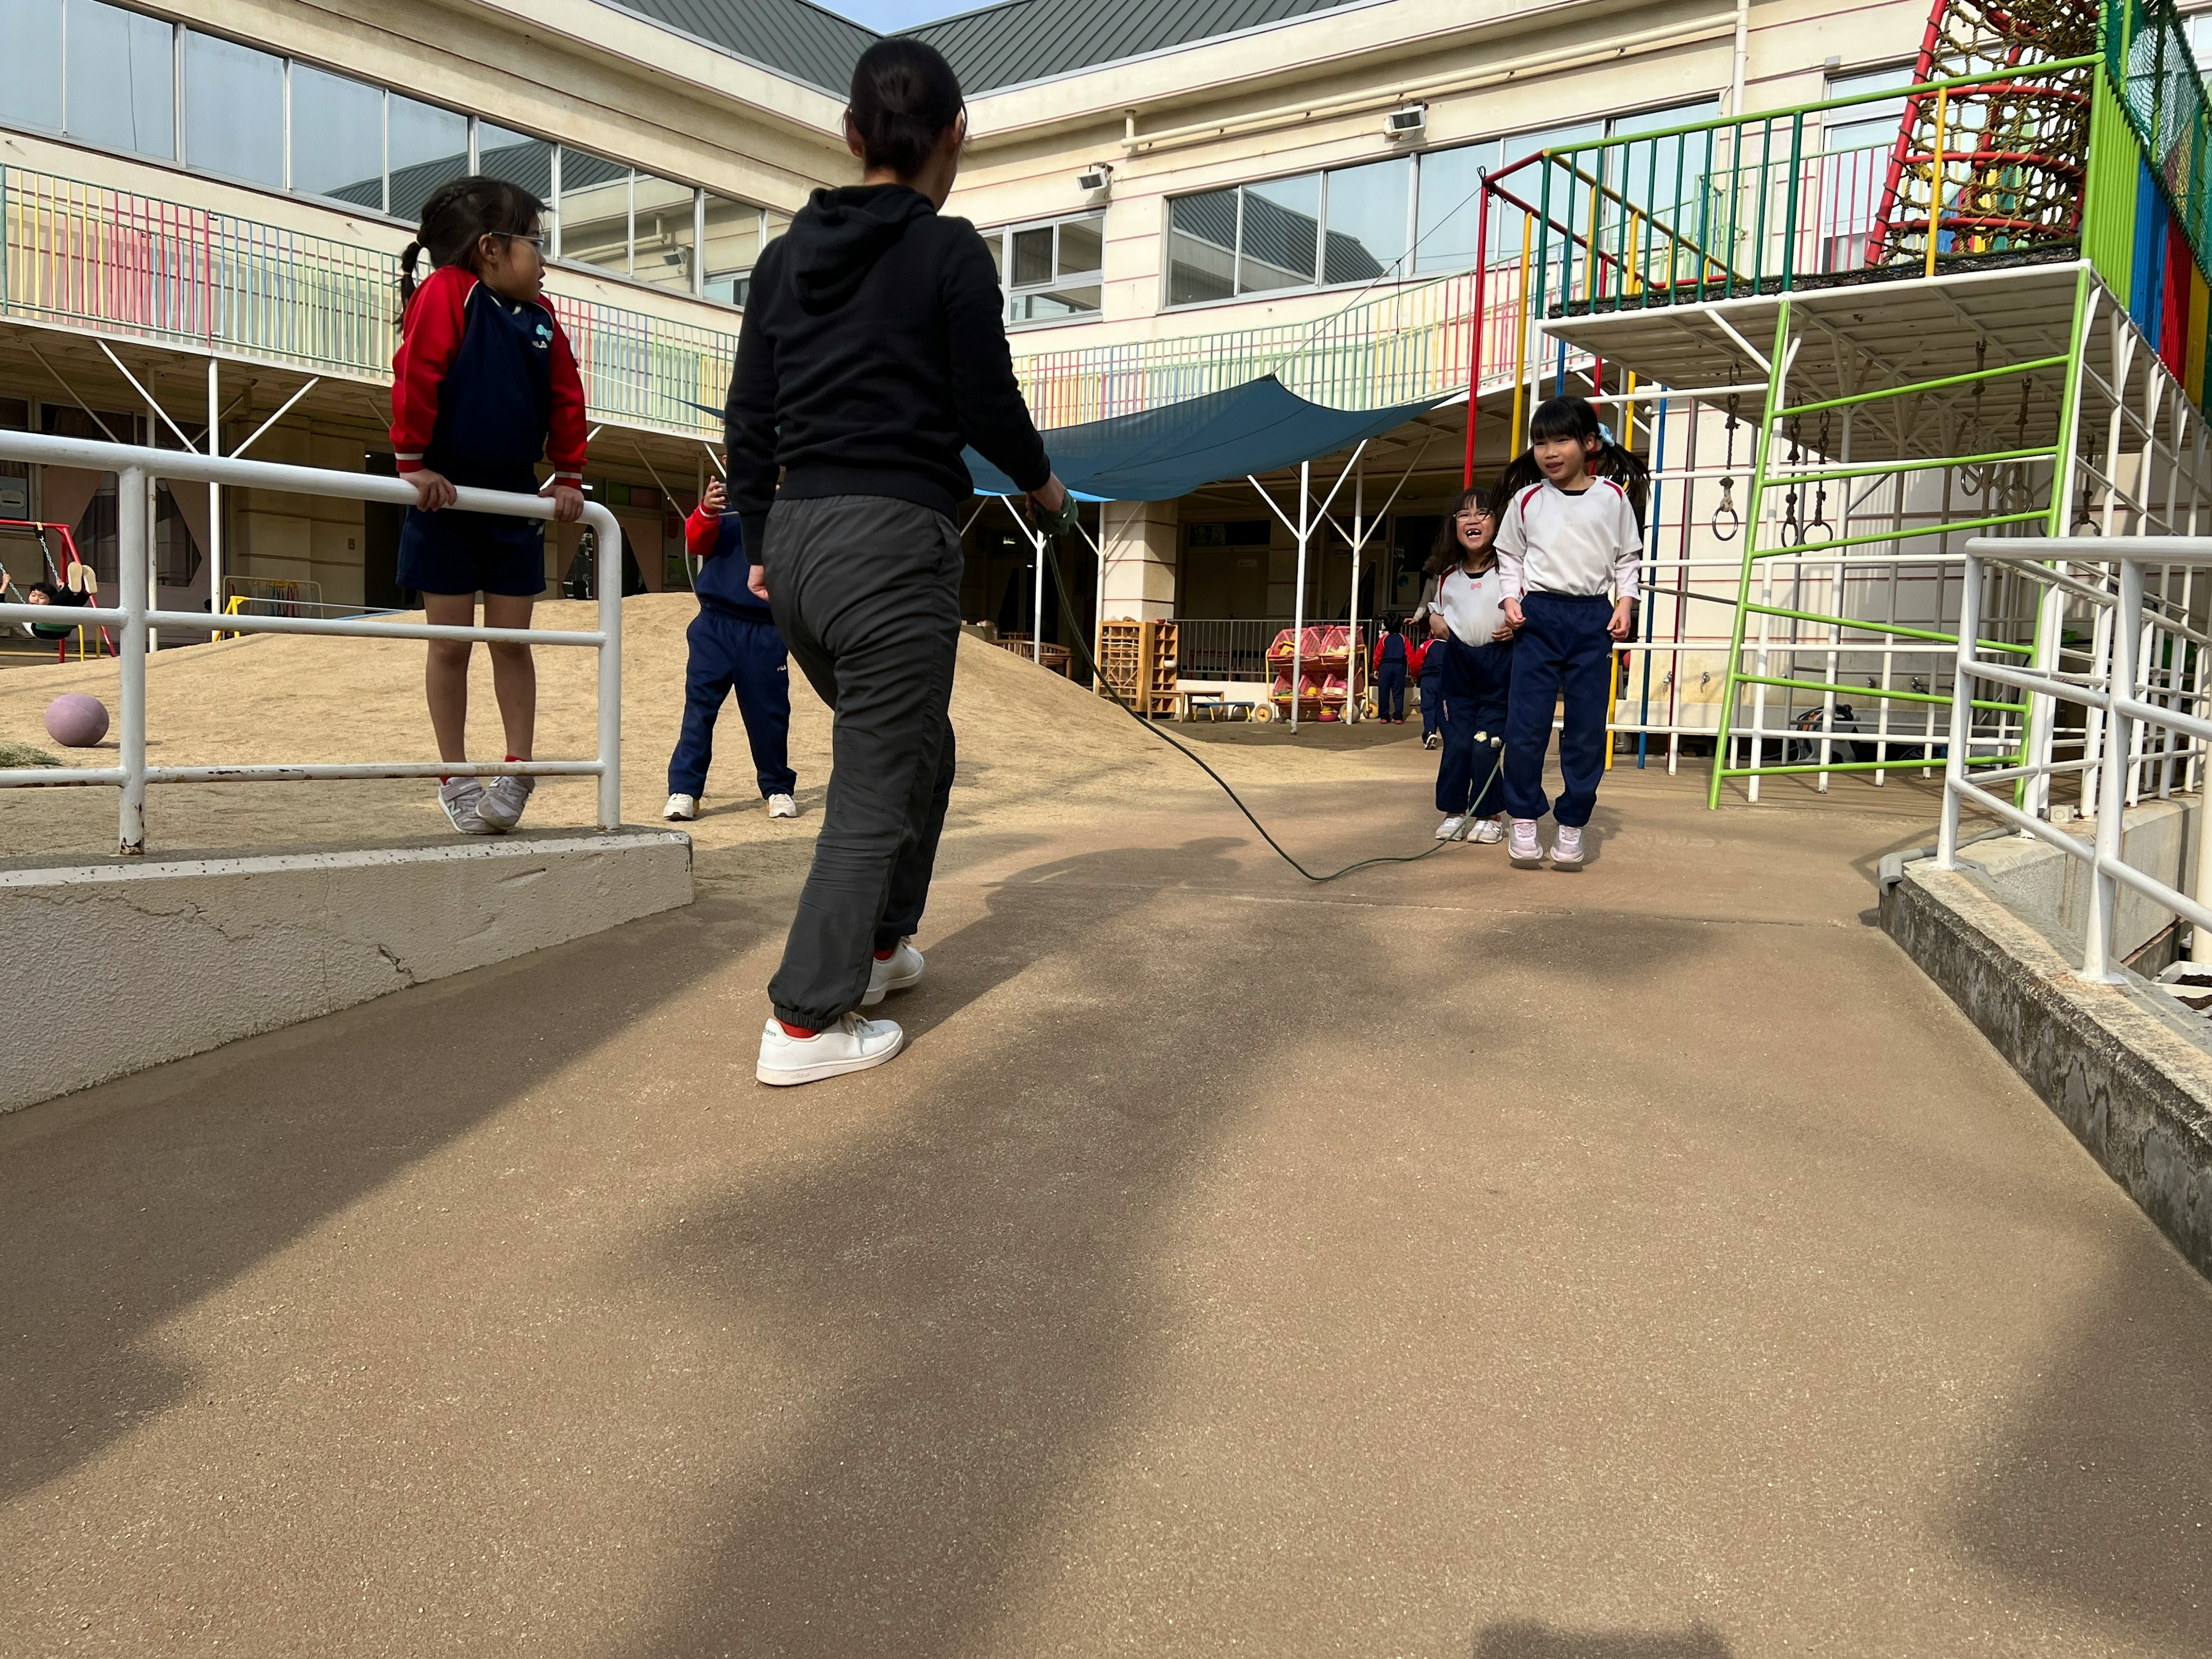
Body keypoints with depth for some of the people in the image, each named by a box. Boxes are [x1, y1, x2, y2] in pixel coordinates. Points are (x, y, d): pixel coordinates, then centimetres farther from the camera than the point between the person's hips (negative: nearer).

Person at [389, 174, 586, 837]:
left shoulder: (539, 318, 7)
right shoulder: (447, 292, -12)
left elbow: (566, 399, 12)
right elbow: (415, 376, -18)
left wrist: (568, 476, 7)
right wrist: (414, 465, -19)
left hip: (515, 499, 5)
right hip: (446, 499, -5)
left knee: (512, 640, 7)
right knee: (450, 643, 4)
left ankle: (518, 771, 14)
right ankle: (456, 778, 13)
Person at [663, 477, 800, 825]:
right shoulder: (721, 503, 9)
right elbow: (697, 542, -7)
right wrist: (707, 511, -27)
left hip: (766, 630, 0)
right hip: (716, 623, 0)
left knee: (769, 712, 5)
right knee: (699, 704, -4)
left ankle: (777, 788, 19)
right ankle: (684, 789, -1)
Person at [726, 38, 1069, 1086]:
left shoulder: (786, 255, 12)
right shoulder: (949, 252, -5)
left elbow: (750, 421, 12)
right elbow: (988, 409, -5)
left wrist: (760, 546, 21)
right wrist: (1043, 482, 14)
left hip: (797, 538, 7)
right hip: (894, 541, -7)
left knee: (916, 745, 24)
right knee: (877, 789, 0)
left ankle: (878, 945, 33)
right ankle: (806, 1023, 1)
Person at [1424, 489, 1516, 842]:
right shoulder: (1448, 574, 9)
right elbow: (1436, 612, 24)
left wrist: (1518, 626, -21)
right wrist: (1435, 622, 3)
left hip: (1500, 665, -4)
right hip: (1458, 666, 4)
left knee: (1485, 744, -7)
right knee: (1456, 743, 2)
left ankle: (1492, 815, 10)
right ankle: (1453, 811, 17)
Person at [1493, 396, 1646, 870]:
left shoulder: (1614, 497, 5)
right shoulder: (1526, 500, 5)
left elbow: (1628, 556, 11)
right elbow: (1509, 555, 13)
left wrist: (1625, 602, -1)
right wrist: (1511, 598, -1)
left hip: (1593, 618, 0)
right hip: (1538, 616, 0)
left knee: (1586, 728, 2)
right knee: (1526, 724, -4)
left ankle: (1571, 826, 12)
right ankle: (1524, 822, 8)